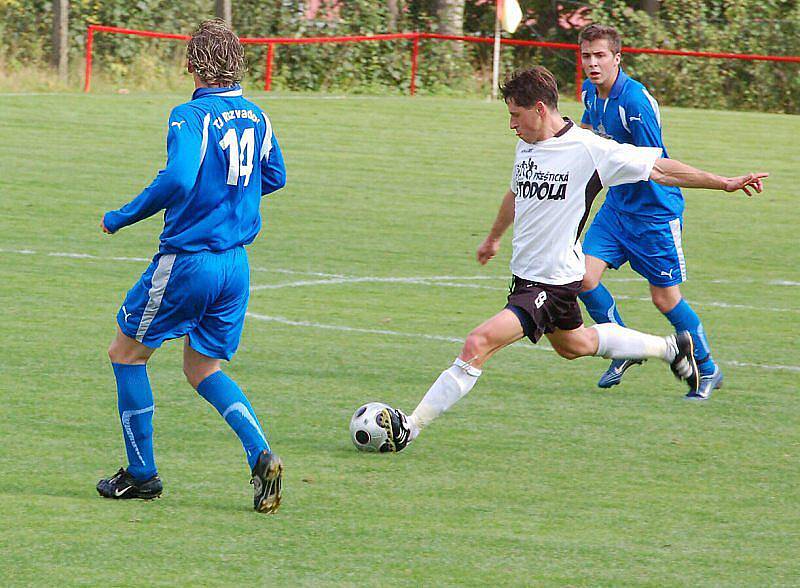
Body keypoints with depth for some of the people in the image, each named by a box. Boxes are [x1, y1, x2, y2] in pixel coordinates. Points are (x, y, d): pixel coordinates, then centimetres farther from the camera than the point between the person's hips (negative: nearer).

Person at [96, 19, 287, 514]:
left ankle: (142, 473, 16)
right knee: (204, 369, 18)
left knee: (127, 353, 13)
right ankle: (262, 455, -6)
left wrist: (122, 218, -17)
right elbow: (274, 178, 20)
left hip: (187, 260, -7)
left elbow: (177, 180, -29)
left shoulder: (191, 116, -16)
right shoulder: (255, 116, 6)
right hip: (236, 262, 7)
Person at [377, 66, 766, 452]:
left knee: (478, 344, -21)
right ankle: (671, 348, 46)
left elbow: (659, 169, -10)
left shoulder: (588, 150, -18)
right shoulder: (527, 145, 5)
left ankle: (411, 427, -19)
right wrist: (494, 238, 41)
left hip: (554, 283, -9)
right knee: (574, 345, 29)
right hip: (526, 275, 9)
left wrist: (724, 183, -8)